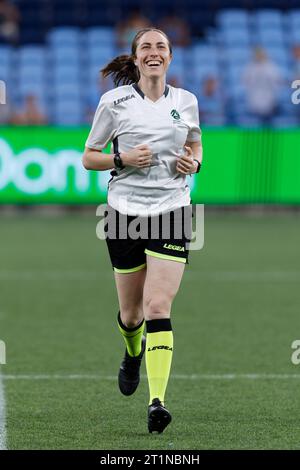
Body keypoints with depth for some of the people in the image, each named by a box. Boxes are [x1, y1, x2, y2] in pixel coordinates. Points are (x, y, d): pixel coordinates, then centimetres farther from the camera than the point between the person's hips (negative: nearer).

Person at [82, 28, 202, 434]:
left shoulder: (186, 101, 5)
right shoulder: (114, 102, -1)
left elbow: (195, 146, 23)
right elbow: (89, 157, 5)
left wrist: (193, 162, 0)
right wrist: (123, 159, -13)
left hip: (171, 212, 0)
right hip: (125, 212, 0)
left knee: (158, 307, -14)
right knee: (131, 311, 10)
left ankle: (158, 402, -19)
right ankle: (133, 354, 47)